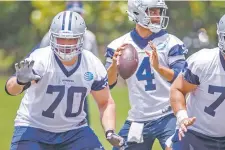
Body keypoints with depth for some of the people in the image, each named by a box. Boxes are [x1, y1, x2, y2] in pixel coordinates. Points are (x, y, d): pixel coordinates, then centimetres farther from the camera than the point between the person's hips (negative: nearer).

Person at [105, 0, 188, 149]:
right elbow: (108, 83, 1)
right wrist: (114, 63, -20)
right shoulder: (120, 45, 4)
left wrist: (159, 68, -31)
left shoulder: (170, 42, -3)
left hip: (167, 117, -3)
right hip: (137, 120, 3)